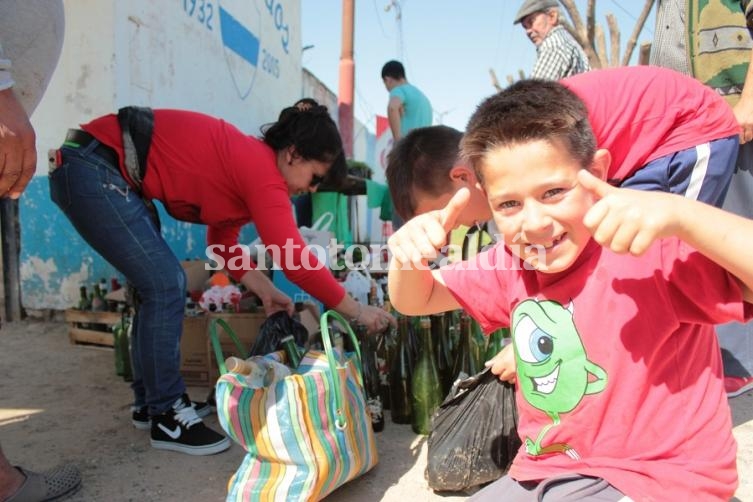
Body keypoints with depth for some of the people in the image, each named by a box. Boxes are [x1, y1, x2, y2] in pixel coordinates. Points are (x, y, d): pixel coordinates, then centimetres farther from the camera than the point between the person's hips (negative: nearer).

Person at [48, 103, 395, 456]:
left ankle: (149, 399, 25)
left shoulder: (246, 161, 10)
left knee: (162, 285, 12)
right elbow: (295, 258, -22)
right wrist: (357, 311, -13)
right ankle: (167, 416, 3)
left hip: (104, 171, 10)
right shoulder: (262, 170, -19)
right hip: (92, 170, -10)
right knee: (166, 286, -11)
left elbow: (224, 244, 16)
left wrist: (266, 291, 8)